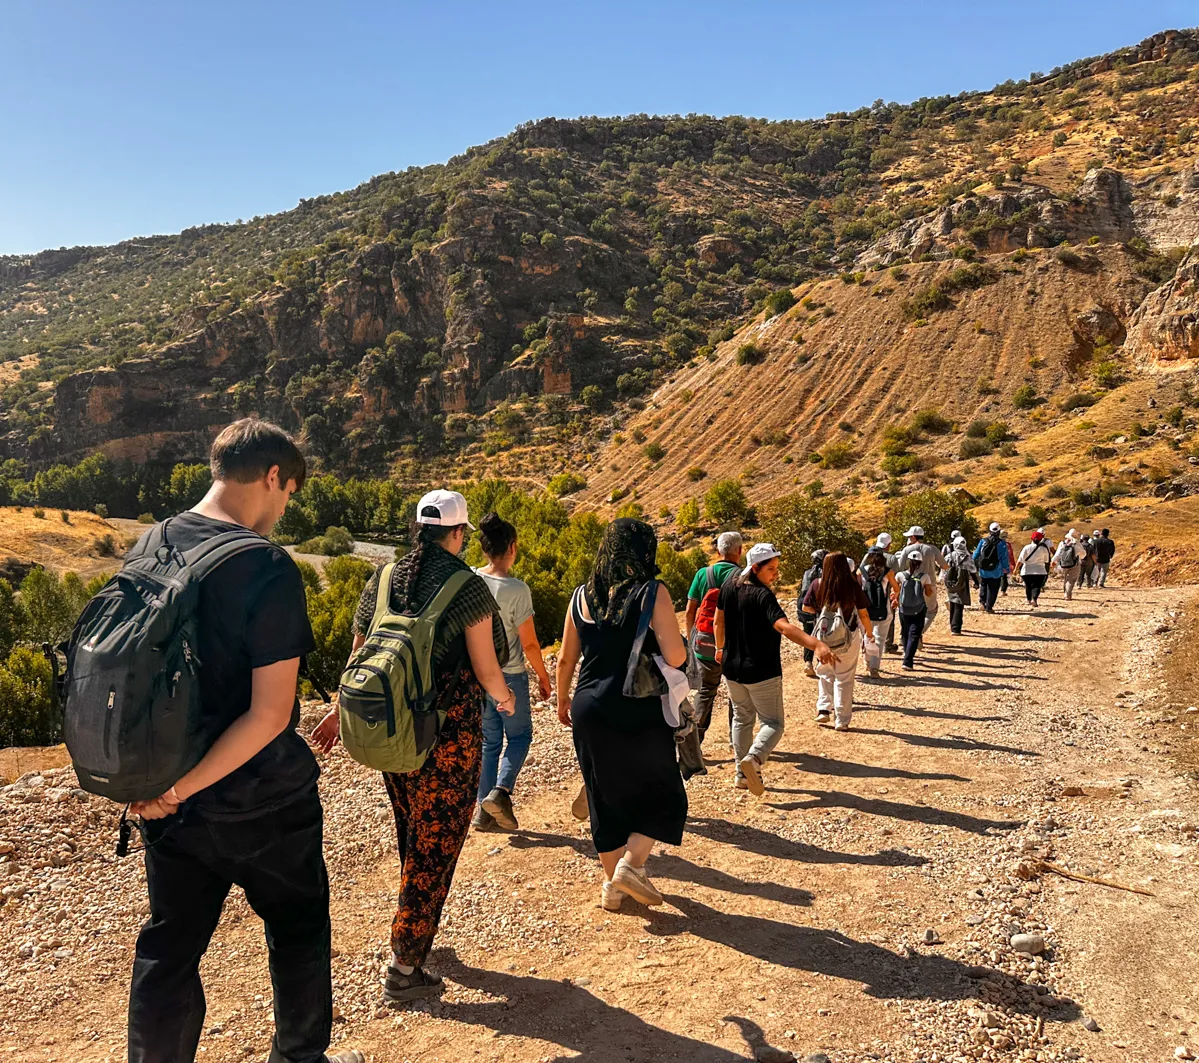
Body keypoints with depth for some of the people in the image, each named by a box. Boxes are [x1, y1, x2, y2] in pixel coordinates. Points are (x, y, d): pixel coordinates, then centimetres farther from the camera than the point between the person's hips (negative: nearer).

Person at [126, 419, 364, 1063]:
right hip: (258, 799, -5)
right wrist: (181, 787, -17)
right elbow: (270, 715, -27)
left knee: (169, 944, 19)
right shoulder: (267, 569, -23)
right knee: (298, 926, 18)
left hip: (167, 799, 6)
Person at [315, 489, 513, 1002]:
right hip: (449, 736, -6)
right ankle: (405, 966, 11)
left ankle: (416, 930, 42)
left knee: (411, 838, 24)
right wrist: (505, 698, 11)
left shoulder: (382, 579, 2)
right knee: (435, 845, 6)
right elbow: (486, 671, -10)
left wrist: (341, 710, 17)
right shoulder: (469, 587, -13)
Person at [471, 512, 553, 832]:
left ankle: (484, 811, 19)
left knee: (489, 740, 16)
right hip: (509, 676, -5)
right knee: (520, 736, 15)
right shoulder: (516, 589, -20)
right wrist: (543, 676, 0)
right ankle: (500, 791, -3)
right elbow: (529, 643, -15)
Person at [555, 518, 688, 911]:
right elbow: (675, 657, -16)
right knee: (663, 794, 15)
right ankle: (631, 863, 0)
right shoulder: (652, 593, -11)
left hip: (589, 708, 5)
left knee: (606, 798, 18)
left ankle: (612, 884, 27)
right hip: (638, 712, -5)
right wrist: (678, 643, 6)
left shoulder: (583, 595, 4)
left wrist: (562, 700, 24)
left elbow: (566, 659, 9)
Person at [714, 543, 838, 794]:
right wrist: (816, 645, -50)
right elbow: (784, 627, -38)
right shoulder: (763, 595, -22)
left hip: (732, 668, 7)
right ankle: (754, 759, -22)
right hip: (761, 672, -7)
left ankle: (742, 774, 22)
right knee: (772, 723, 4)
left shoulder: (729, 587, -1)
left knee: (742, 719, 21)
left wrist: (720, 647, 30)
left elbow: (719, 620, 13)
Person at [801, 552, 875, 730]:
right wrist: (869, 632, 12)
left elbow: (806, 607, 5)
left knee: (825, 673, 22)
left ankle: (823, 709, 12)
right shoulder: (852, 586, -11)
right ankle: (842, 720, 12)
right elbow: (863, 613, -5)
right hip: (848, 637, -1)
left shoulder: (818, 585, -7)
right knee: (845, 678, 8)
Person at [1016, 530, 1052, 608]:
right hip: (1039, 571, -1)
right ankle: (1034, 599, -28)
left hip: (1027, 571, 1)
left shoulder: (1027, 548, -5)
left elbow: (1020, 560, -7)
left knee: (1028, 586, 17)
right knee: (1036, 586, -4)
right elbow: (1046, 561, 11)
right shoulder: (1044, 549, -2)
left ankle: (1029, 600, 32)